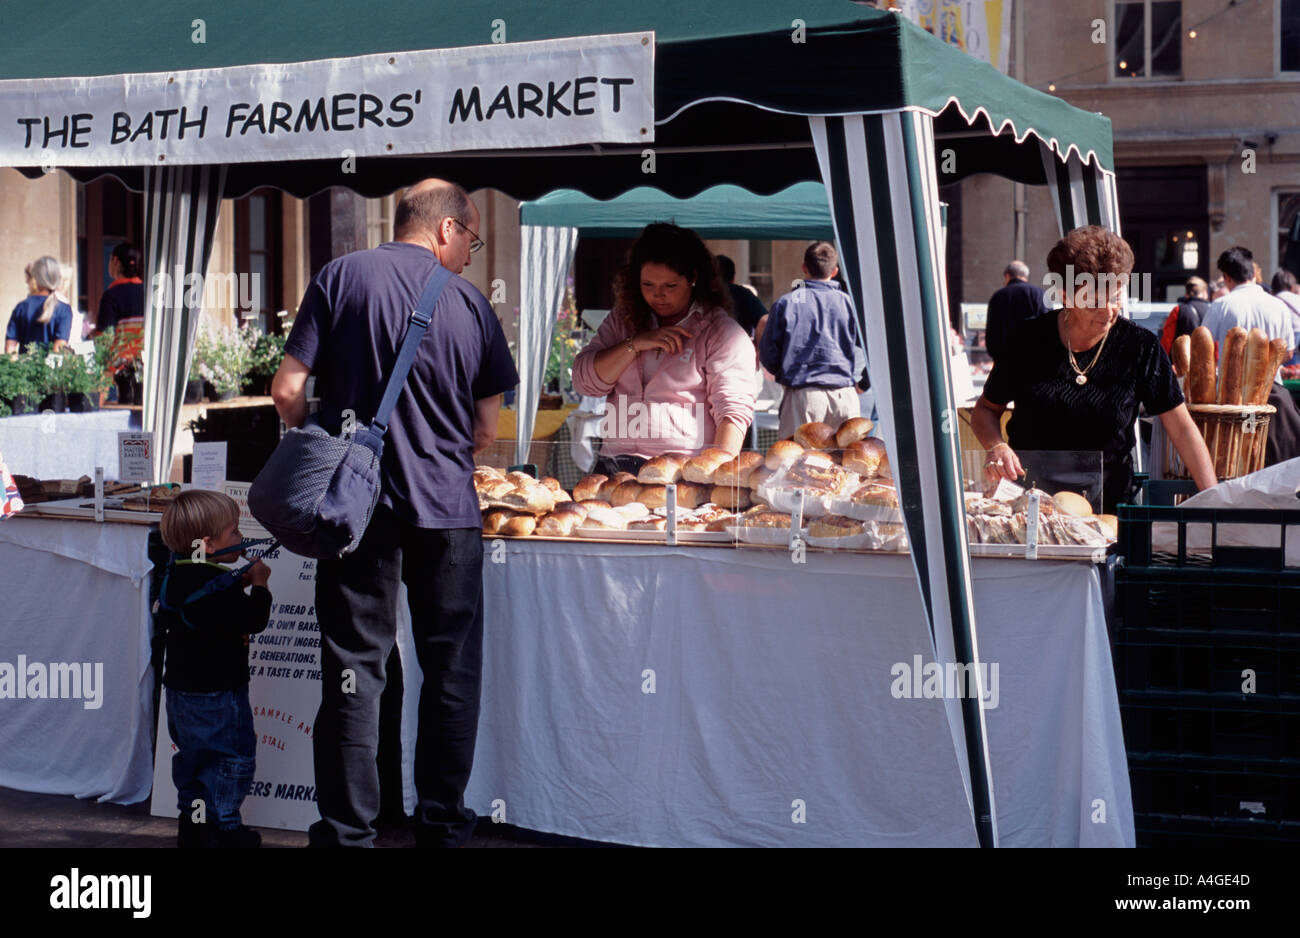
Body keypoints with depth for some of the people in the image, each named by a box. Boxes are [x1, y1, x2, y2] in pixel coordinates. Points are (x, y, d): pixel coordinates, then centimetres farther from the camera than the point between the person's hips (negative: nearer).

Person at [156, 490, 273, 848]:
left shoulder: (177, 576, 5)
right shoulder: (215, 586, -23)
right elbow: (253, 620, -23)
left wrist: (239, 584, 12)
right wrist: (258, 584, -7)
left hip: (181, 688, 9)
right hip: (217, 693, -9)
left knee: (192, 756, 20)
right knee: (233, 756, 2)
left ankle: (192, 820, 29)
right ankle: (224, 828, 6)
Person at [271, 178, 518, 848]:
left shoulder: (342, 277, 0)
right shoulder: (468, 302, 4)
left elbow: (288, 392, -5)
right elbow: (485, 432, 9)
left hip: (357, 502, 0)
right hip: (448, 507, 1)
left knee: (353, 668, 4)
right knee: (451, 671, 11)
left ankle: (348, 830, 5)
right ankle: (442, 824, 17)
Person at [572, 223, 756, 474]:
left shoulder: (721, 333, 2)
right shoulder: (623, 321, 18)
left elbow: (734, 410, -6)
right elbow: (585, 382, 9)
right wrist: (636, 344, -3)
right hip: (615, 468, 4)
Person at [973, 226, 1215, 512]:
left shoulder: (1141, 348, -1)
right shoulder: (1029, 341, 1)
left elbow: (1182, 429, 1)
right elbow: (985, 410, 14)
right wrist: (996, 446, -8)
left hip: (1106, 504, 0)